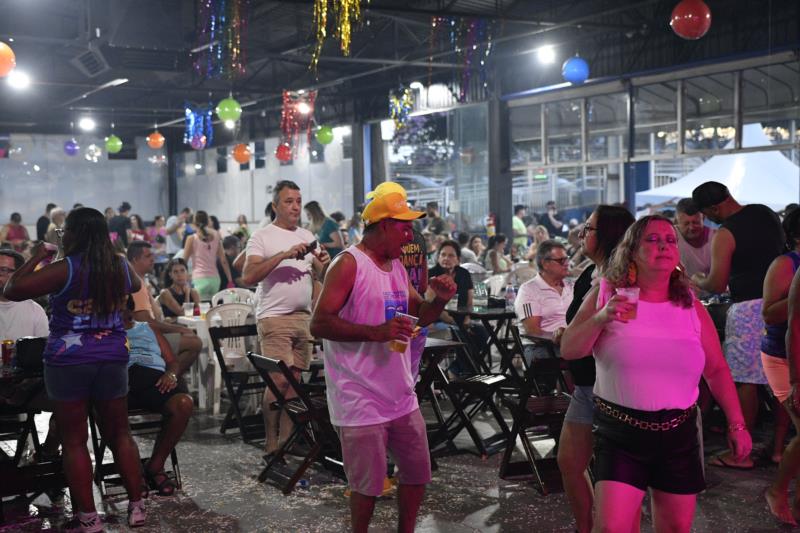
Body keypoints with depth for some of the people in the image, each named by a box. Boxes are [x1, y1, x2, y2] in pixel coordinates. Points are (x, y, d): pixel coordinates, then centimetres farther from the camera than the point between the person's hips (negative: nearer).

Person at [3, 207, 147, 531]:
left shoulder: (65, 269, -14)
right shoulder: (121, 267, 2)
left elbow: (12, 290, -14)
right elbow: (135, 286, 26)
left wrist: (35, 258, -3)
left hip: (68, 362, -4)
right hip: (112, 360, 4)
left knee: (74, 441, 5)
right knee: (119, 434, 14)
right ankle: (136, 506, 16)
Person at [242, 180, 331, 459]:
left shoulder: (308, 237, 15)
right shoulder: (262, 237, -3)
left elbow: (319, 277, 18)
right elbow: (248, 277, -14)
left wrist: (324, 265, -5)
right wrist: (284, 254, -20)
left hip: (303, 316, 6)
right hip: (274, 318, -5)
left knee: (294, 380, 5)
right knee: (279, 380, -11)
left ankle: (286, 442, 11)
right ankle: (271, 448, -1)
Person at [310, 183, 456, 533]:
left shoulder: (397, 266, 12)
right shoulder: (349, 264, -14)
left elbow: (421, 315, 20)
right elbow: (319, 323, -21)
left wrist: (440, 300, -2)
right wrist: (376, 332, -28)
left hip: (401, 396, 8)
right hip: (361, 400, -8)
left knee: (417, 474, 16)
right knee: (367, 485, 2)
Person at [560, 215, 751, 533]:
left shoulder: (691, 305, 2)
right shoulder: (606, 295, -3)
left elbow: (717, 370, 7)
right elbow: (568, 351, -7)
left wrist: (737, 424, 3)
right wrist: (601, 319, -23)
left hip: (679, 434, 3)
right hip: (619, 434, -3)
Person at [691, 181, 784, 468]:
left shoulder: (725, 234, -14)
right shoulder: (767, 213, 8)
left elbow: (717, 285, -15)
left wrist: (697, 281, 5)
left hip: (749, 307, -8)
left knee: (745, 380, -2)